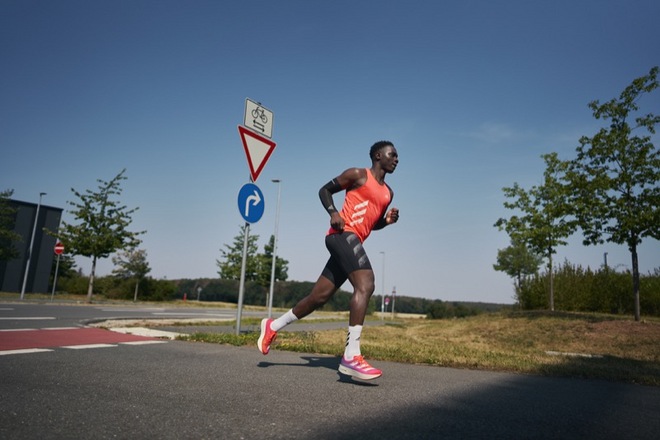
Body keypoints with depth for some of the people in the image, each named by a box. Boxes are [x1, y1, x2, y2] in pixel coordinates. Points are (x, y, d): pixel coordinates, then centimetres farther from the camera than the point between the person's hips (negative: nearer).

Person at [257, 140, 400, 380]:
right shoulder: (358, 174, 3)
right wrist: (333, 212, -11)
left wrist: (388, 220, 9)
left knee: (319, 296, 8)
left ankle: (273, 326, 24)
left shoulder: (388, 193, 24)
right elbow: (325, 190, 7)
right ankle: (351, 356, -27)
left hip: (354, 241, 9)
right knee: (365, 285, -25)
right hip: (343, 234, -8)